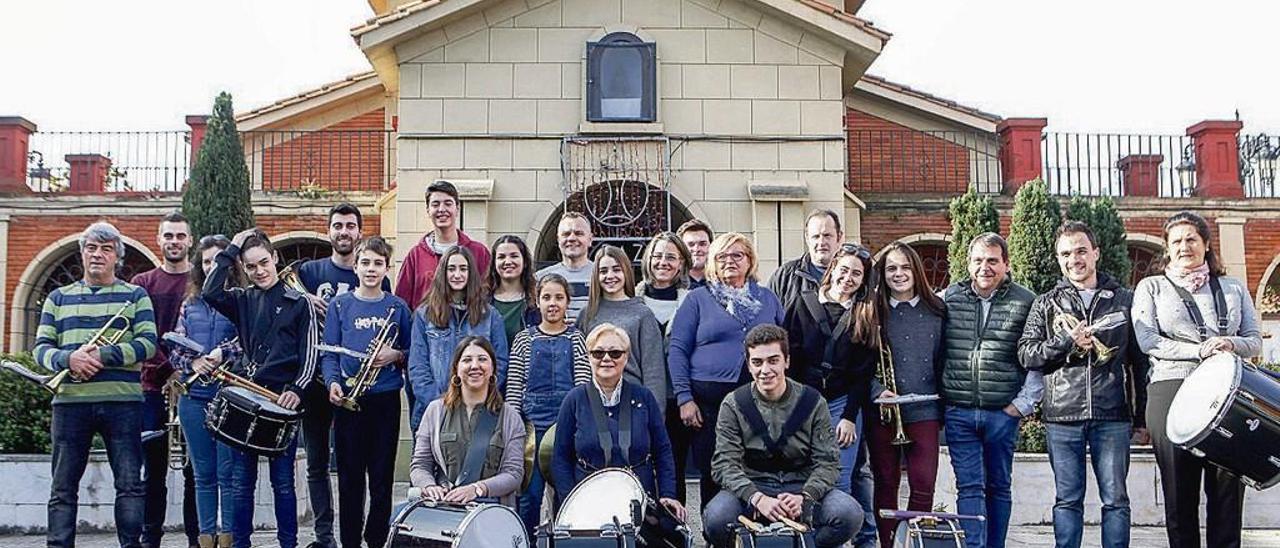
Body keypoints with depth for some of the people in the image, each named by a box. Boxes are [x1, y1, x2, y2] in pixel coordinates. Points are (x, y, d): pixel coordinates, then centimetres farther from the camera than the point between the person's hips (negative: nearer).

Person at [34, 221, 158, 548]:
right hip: (70, 401, 2)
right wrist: (68, 358, -14)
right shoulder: (58, 298, 16)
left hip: (122, 402, -2)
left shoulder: (135, 296, 9)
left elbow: (148, 344, -3)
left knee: (129, 484, -1)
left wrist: (102, 356, -16)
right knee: (63, 487, 5)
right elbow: (42, 348, 8)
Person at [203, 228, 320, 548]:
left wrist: (296, 390, -16)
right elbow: (210, 293, -8)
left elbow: (309, 354, -1)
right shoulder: (243, 300, 12)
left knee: (283, 482, 3)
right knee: (241, 482, 6)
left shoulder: (298, 303, 4)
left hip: (281, 401, -3)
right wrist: (231, 249, -2)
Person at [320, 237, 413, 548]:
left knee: (382, 478, 5)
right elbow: (329, 353, 2)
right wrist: (332, 382, -14)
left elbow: (412, 353, 11)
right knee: (350, 477, 5)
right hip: (349, 399, 0)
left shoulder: (397, 308, 6)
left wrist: (396, 355, -10)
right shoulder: (341, 305, 4)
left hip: (386, 399, 1)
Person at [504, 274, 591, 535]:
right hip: (532, 420, 0)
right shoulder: (524, 339, 8)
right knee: (529, 492, 2)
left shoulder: (576, 338, 7)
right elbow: (514, 386, 5)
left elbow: (583, 383, 1)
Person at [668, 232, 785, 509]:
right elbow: (678, 350, 2)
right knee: (712, 475, 2)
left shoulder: (768, 299, 14)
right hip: (710, 402, -2)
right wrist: (684, 398, -7)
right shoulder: (698, 299, 7)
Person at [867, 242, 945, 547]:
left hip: (924, 411, 0)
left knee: (924, 486, -4)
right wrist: (877, 390, -12)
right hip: (881, 413, 0)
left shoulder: (936, 311, 6)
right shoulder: (874, 312, 3)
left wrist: (944, 407, 5)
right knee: (885, 485, 8)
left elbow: (943, 362, 8)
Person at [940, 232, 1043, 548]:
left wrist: (1024, 403, -4)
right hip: (958, 412, 0)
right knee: (969, 487, -2)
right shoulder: (949, 298, 4)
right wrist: (940, 398, 5)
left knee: (999, 487, 11)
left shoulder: (1025, 303, 0)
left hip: (1002, 413, 0)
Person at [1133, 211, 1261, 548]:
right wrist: (1200, 351, -11)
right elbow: (1146, 339, -1)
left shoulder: (1233, 289, 19)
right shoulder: (1152, 287, 12)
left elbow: (1255, 341, 15)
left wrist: (1231, 344, -8)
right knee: (1179, 492, 0)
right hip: (1172, 393, -2)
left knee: (1227, 489, -2)